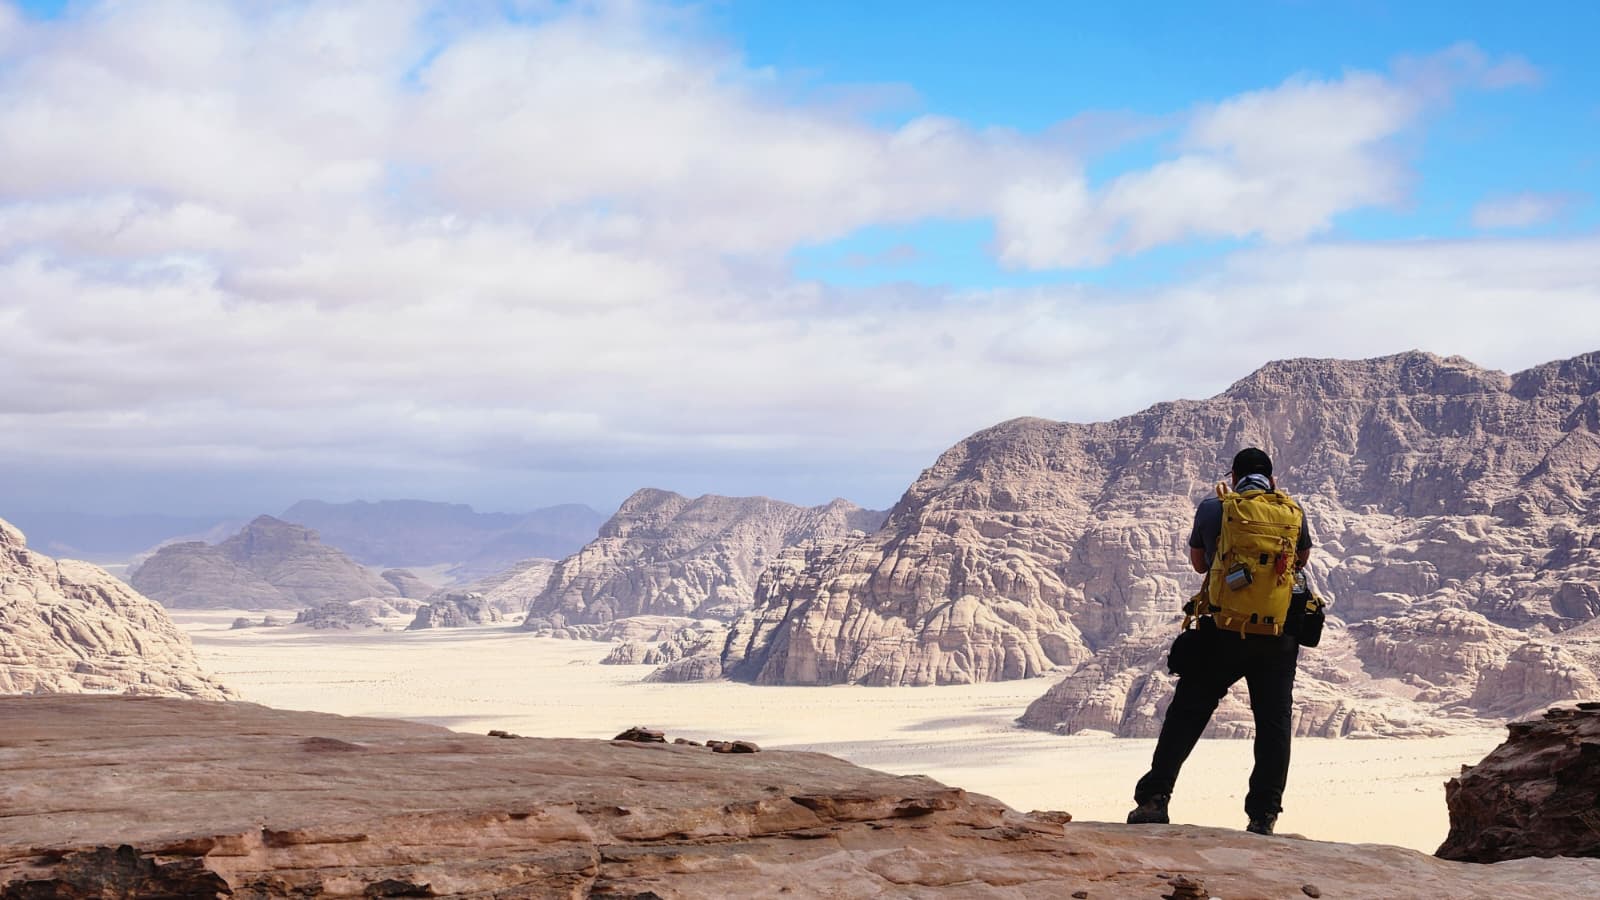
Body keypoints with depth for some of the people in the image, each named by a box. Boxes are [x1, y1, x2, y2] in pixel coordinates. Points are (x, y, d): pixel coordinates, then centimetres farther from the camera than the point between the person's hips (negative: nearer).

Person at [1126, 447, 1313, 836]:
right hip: (1278, 636, 1)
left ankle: (1154, 798, 1)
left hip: (1222, 631, -1)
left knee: (1187, 713, 7)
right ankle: (1263, 815, 3)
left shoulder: (1211, 509, 1)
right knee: (1274, 721, 8)